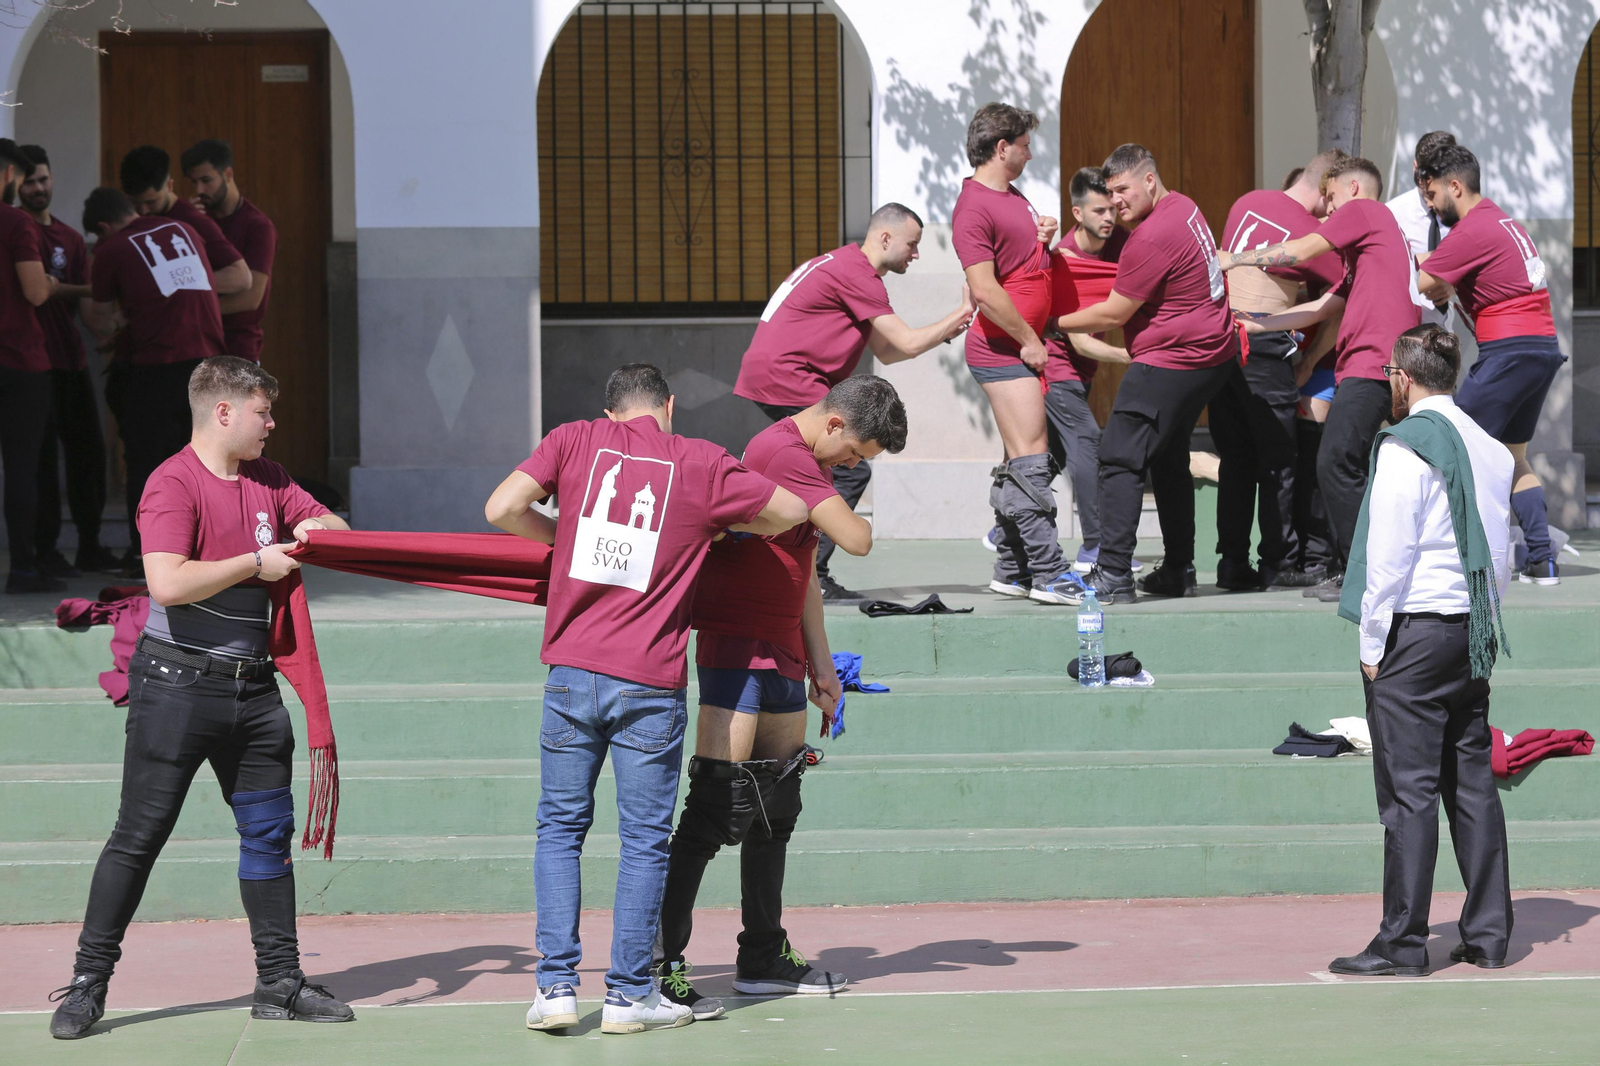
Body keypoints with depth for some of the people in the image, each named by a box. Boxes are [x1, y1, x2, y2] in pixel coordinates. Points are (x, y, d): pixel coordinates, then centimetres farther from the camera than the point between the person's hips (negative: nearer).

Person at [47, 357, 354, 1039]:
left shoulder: (268, 481, 11)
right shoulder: (174, 484, -14)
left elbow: (336, 527, 22)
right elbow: (169, 583, -27)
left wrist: (314, 528, -2)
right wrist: (257, 561, -19)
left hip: (251, 688, 7)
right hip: (177, 683, -7)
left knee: (269, 830, 8)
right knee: (140, 834, -3)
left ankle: (279, 982, 16)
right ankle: (89, 981, 4)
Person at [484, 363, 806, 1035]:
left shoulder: (575, 440, 5)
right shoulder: (700, 464, 2)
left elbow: (502, 509, -2)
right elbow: (791, 512, 10)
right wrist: (719, 527, 26)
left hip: (572, 671, 2)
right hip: (650, 685, -2)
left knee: (560, 829, 11)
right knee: (643, 840, 6)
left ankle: (555, 987, 5)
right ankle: (629, 996, 7)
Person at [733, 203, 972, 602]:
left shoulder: (845, 266, 22)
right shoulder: (855, 275, -13)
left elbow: (886, 352, 22)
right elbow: (907, 343, -13)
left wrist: (946, 332, 13)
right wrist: (962, 312, -2)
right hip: (786, 379, -11)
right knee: (850, 472, -12)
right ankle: (809, 577, -12)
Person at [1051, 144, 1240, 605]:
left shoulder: (1151, 239, -21)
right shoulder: (1183, 207, 10)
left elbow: (1113, 314, -14)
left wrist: (1054, 324, -3)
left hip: (1172, 360, -10)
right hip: (1213, 354, 10)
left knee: (1121, 458, -10)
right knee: (1169, 458, 20)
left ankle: (1113, 576, -15)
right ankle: (1178, 570, 23)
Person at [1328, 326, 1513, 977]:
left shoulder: (1405, 447, -11)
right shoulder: (1489, 448, 12)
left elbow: (1388, 554, -13)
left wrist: (1372, 645, -8)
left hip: (1414, 630, -7)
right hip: (1474, 631, 7)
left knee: (1409, 789, -6)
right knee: (1472, 783, 10)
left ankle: (1401, 942, -5)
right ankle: (1487, 935, 10)